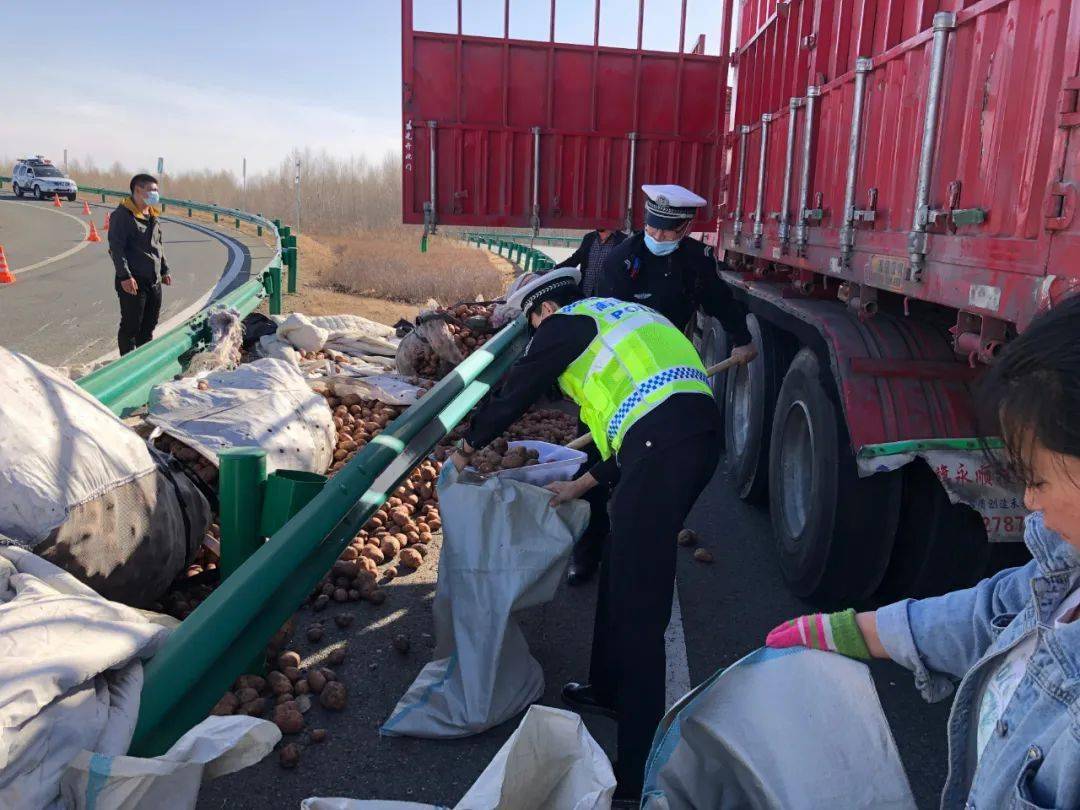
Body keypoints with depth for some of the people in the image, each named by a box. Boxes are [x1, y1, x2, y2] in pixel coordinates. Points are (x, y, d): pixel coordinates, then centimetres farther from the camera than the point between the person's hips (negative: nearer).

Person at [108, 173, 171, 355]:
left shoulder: (153, 215, 15)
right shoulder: (122, 215, -10)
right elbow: (116, 248, -15)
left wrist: (164, 270, 21)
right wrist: (125, 276, -21)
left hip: (154, 281, 8)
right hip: (133, 282, -8)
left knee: (149, 326, 15)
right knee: (131, 325, -1)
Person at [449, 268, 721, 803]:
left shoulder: (567, 322, 7)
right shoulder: (618, 318, 31)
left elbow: (514, 394, 12)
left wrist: (468, 446, 30)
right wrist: (582, 485, 35)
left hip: (663, 446, -9)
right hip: (698, 434, 9)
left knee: (638, 602, -5)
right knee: (620, 568, 22)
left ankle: (639, 765, 0)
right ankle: (609, 689, 38)